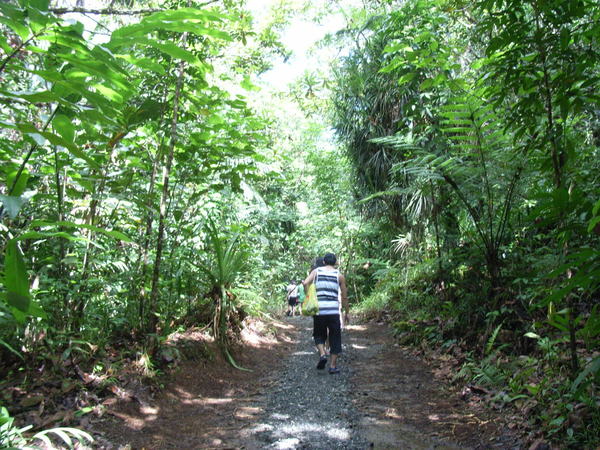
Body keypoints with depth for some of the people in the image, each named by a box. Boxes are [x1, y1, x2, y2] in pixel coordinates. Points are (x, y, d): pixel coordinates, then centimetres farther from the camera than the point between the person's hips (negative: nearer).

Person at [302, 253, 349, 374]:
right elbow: (344, 297, 7)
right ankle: (333, 366, 10)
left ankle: (322, 354, -4)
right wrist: (347, 313, 16)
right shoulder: (339, 275, 6)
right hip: (334, 311, 0)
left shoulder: (316, 271, 7)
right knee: (335, 338, 10)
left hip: (319, 310, 1)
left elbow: (305, 283, -11)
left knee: (319, 334, 19)